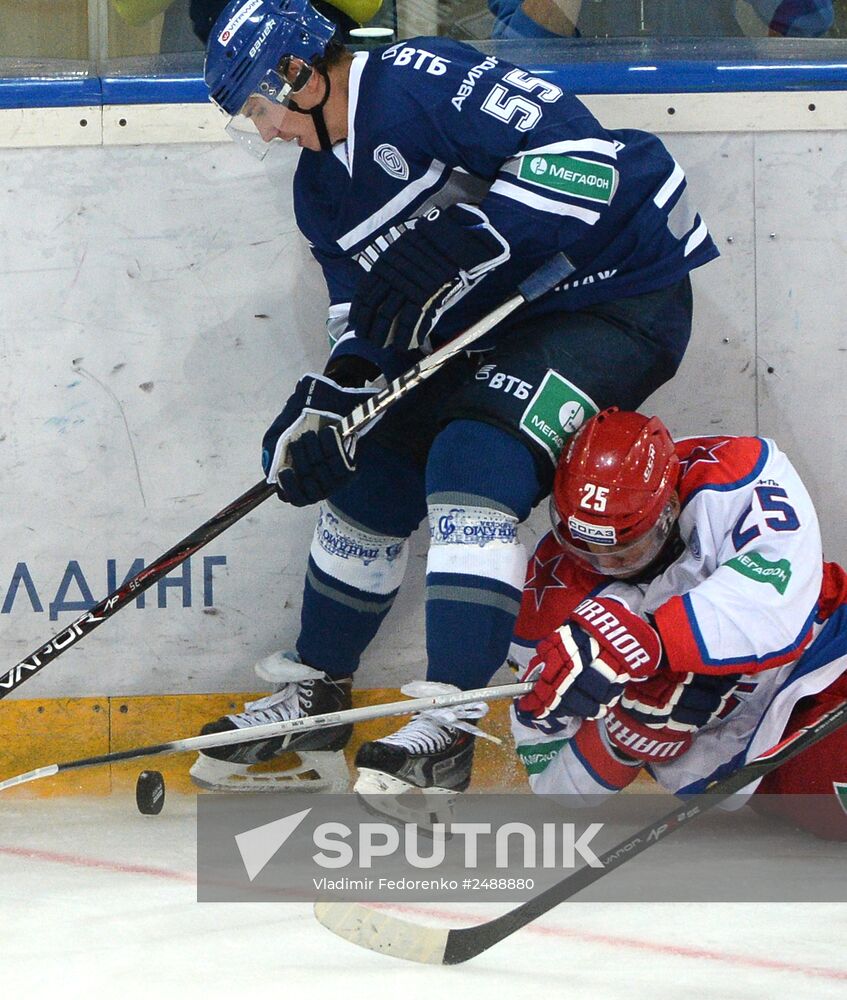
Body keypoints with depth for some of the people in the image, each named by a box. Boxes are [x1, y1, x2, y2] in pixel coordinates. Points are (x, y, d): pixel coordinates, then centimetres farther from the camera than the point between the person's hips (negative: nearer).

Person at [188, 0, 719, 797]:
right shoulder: (322, 188, 9)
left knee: (474, 459, -26)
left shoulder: (422, 82, -21)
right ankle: (315, 697, 28)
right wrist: (328, 401, -9)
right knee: (369, 475, 10)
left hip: (619, 293, -10)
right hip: (494, 330, 10)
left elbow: (580, 154, -30)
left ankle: (448, 731, -25)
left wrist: (455, 250, -33)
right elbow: (366, 316, 10)